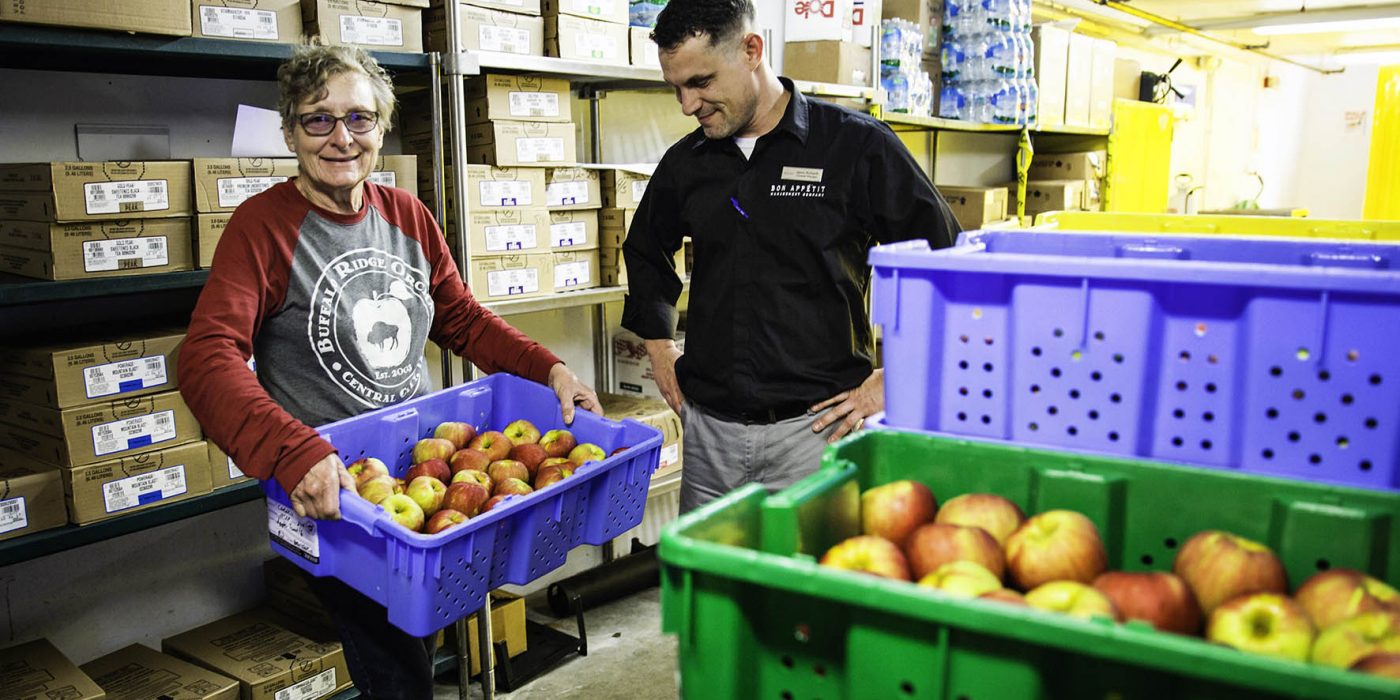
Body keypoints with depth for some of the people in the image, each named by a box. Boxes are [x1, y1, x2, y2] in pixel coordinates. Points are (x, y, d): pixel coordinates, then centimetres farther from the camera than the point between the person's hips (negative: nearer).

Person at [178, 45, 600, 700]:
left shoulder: (408, 216, 5)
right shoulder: (263, 224, -13)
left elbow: (463, 319, 11)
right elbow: (208, 357, -24)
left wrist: (550, 369, -4)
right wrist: (295, 452, -40)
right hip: (328, 487, -6)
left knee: (420, 643, 22)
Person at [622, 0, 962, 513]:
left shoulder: (856, 146, -6)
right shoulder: (685, 162, 8)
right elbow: (645, 251, 28)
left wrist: (892, 382, -5)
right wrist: (659, 349, 18)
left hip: (813, 427, -4)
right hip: (708, 429, 5)